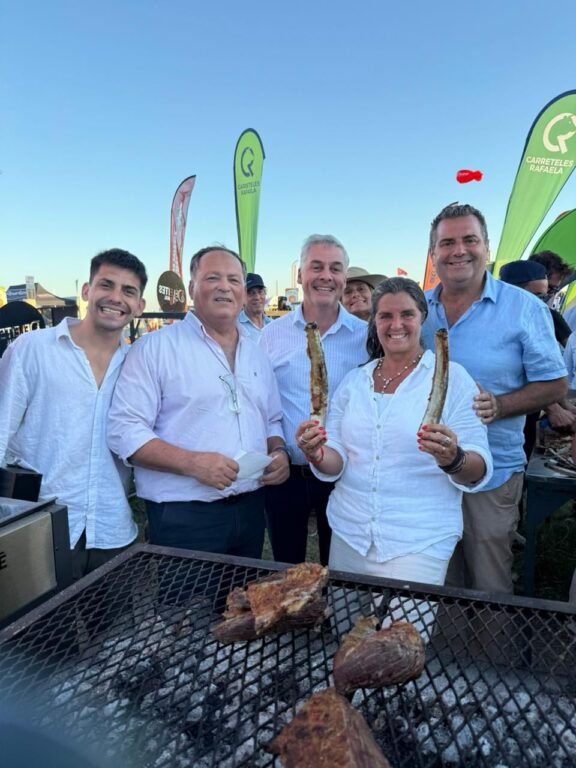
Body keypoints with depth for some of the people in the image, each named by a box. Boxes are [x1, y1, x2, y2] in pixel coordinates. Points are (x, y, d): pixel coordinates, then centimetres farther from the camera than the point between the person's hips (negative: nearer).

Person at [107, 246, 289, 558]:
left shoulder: (256, 354, 12)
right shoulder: (155, 348, -7)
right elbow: (124, 430, -13)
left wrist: (278, 451, -1)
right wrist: (191, 462, -24)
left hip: (250, 509, 6)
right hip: (182, 517, -6)